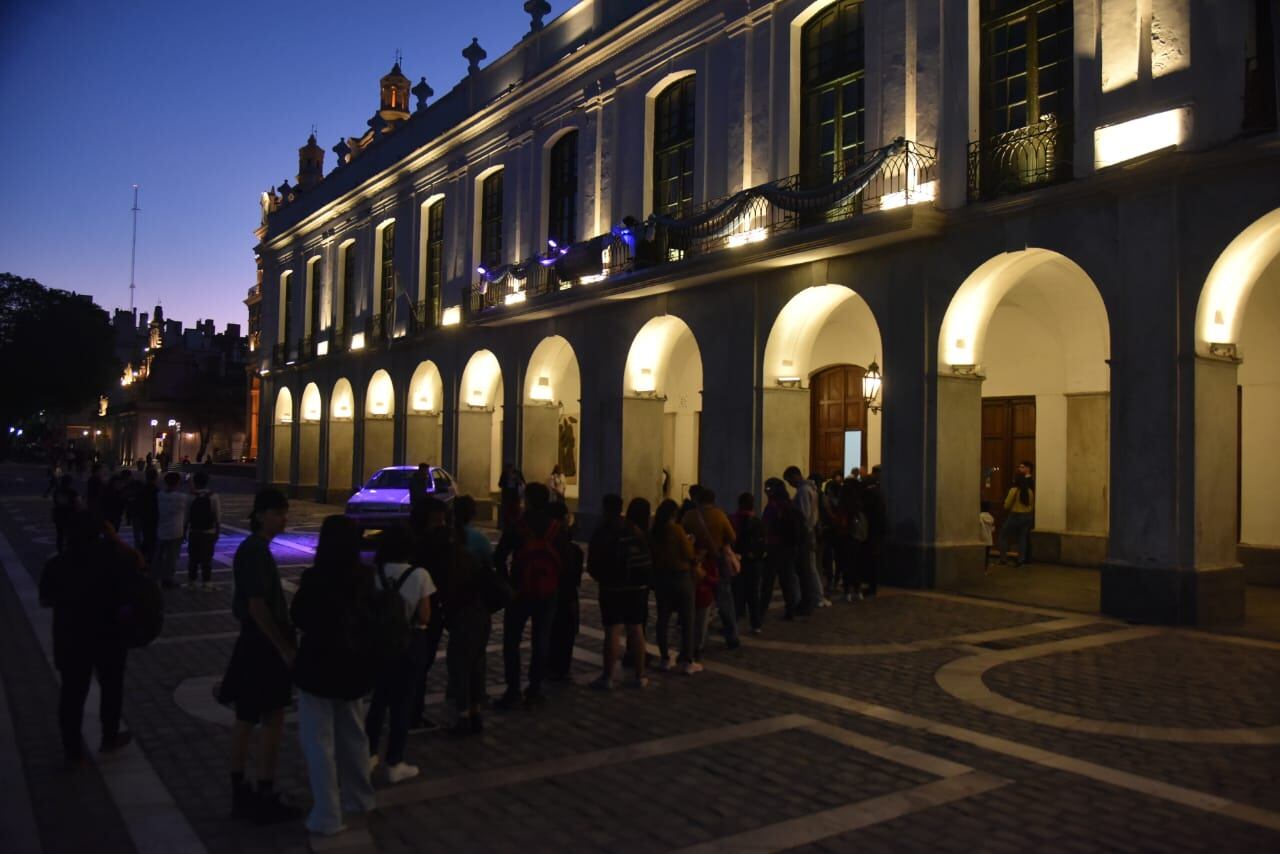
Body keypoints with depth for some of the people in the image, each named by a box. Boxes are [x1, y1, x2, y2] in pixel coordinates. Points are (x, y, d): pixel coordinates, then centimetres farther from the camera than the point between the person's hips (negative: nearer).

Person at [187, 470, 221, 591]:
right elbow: (218, 517, -6)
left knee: (193, 558, 11)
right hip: (209, 532, 0)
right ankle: (206, 583, 7)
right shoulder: (213, 496, -8)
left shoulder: (191, 497, -8)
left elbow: (186, 516, -5)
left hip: (194, 532, 0)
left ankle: (191, 582, 17)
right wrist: (217, 532, 3)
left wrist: (184, 531, 6)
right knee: (207, 559, 7)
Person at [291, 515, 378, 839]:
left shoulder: (316, 578, -19)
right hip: (355, 664, 6)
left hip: (320, 664, -6)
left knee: (318, 741, 4)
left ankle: (327, 816, 8)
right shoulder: (365, 577, -4)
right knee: (352, 733, 22)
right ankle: (359, 797, 37)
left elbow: (298, 618, -6)